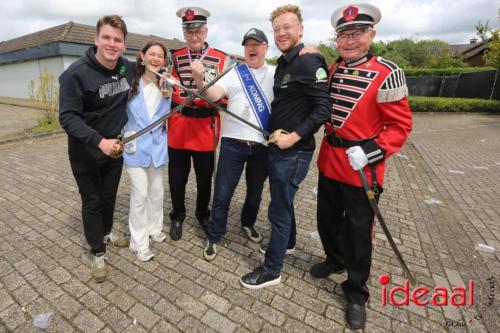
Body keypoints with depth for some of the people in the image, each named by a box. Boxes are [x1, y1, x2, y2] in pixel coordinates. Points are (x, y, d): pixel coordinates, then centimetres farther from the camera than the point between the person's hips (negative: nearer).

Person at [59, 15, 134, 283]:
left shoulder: (128, 68, -5)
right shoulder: (76, 73, -21)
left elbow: (132, 97, 15)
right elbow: (67, 117, -23)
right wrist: (98, 141, -35)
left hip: (115, 147, 5)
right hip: (86, 152, -4)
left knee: (109, 196, 20)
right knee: (91, 201, 9)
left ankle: (106, 232, 46)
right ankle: (98, 252, 27)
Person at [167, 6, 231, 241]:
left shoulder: (221, 59, 0)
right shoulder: (175, 58, 7)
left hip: (206, 129, -1)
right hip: (178, 128, 2)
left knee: (204, 177, 12)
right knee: (177, 177, 11)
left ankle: (203, 214, 37)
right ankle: (177, 216, 34)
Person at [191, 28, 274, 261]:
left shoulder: (277, 74, 9)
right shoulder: (233, 73, 4)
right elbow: (213, 95, -9)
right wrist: (199, 80, -29)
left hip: (263, 145, 2)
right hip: (233, 143, -1)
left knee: (255, 192, 18)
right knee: (222, 194, 2)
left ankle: (248, 223, 45)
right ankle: (214, 238, 21)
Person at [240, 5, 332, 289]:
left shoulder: (309, 62, -14)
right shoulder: (283, 64, 14)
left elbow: (324, 108, -21)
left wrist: (295, 136, -23)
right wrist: (276, 134, 8)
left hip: (294, 151, -9)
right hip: (277, 146, 9)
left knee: (279, 210, 1)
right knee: (283, 202, 23)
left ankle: (272, 270, 19)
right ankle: (286, 242, 46)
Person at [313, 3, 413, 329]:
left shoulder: (387, 73, -13)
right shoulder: (332, 70, 8)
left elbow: (401, 125, -11)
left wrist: (370, 152, -24)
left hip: (362, 168, -6)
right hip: (329, 161, 6)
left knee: (358, 232, 8)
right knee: (327, 219, 20)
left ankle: (356, 293, 30)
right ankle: (335, 260, 47)